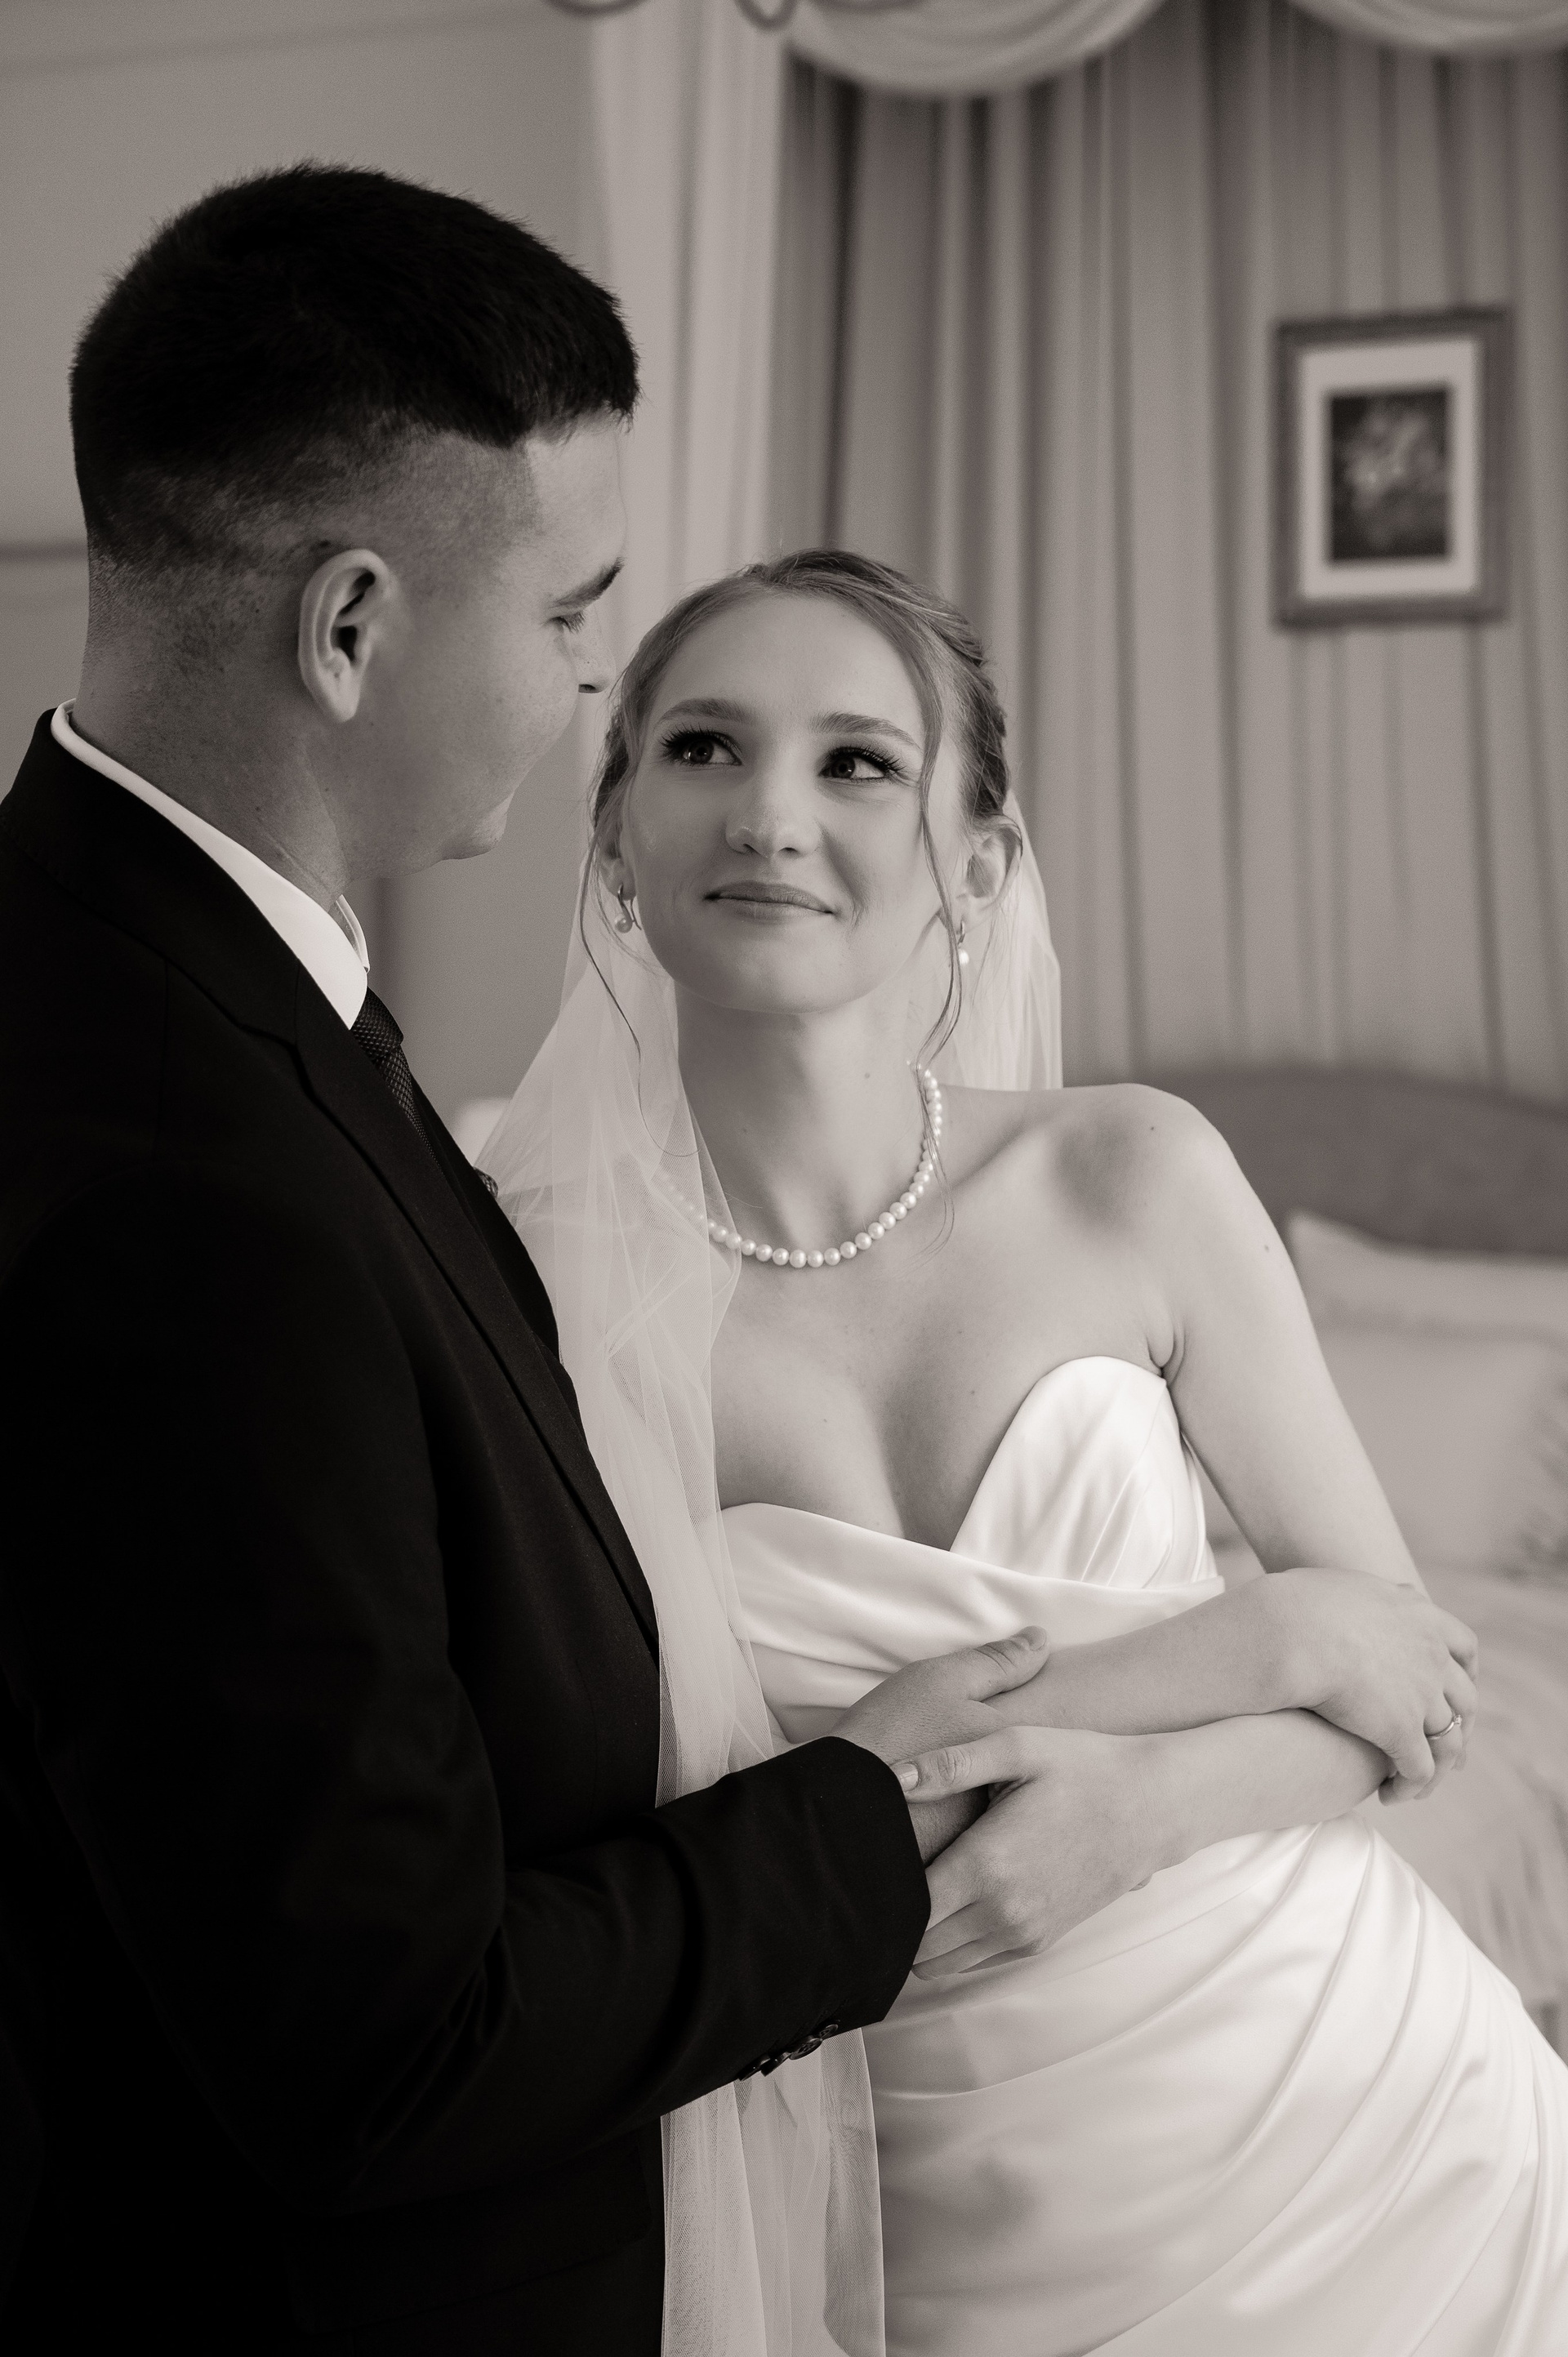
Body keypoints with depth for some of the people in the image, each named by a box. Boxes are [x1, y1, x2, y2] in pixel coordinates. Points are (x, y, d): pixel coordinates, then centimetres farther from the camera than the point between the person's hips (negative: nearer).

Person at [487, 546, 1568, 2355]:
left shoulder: (1133, 1175, -9)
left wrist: (1138, 1797, -23)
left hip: (1357, 2107, 2)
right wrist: (1265, 1635, -18)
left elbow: (1398, 1686, -2)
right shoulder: (547, 1288, -14)